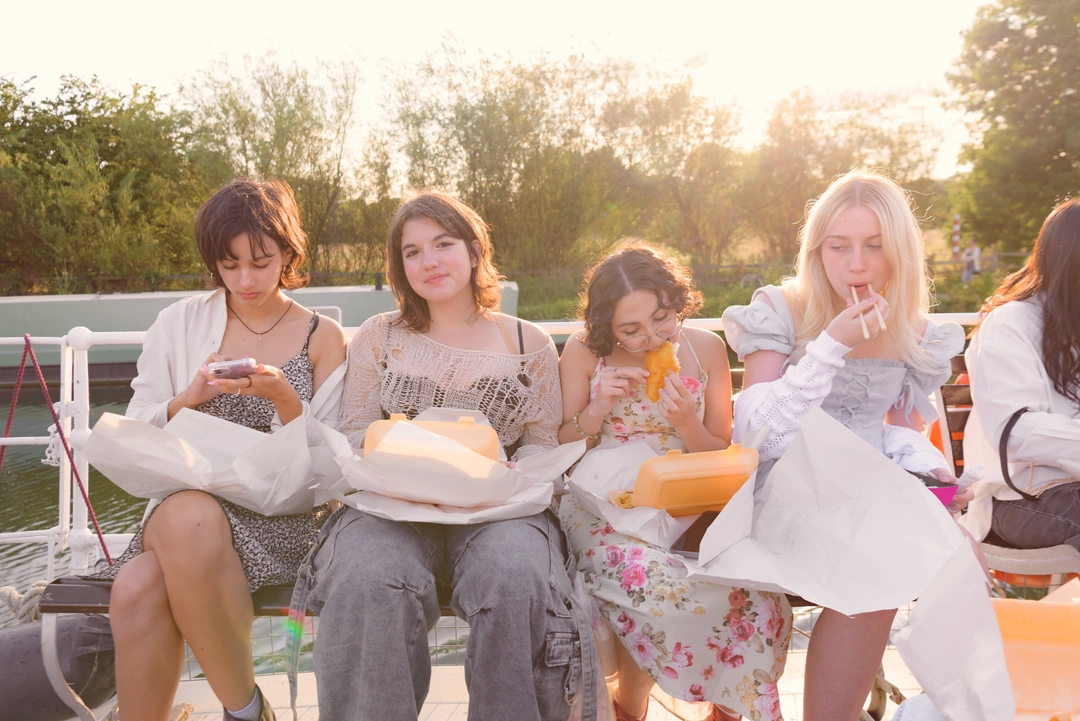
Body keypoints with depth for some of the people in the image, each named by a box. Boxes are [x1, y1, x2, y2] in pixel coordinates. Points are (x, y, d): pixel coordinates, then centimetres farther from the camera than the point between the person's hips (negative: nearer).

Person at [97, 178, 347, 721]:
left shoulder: (322, 337, 8)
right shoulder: (180, 323, 11)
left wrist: (283, 397, -14)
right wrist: (188, 400, -9)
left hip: (282, 516, -2)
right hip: (181, 504, 2)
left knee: (192, 520, -35)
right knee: (136, 590, -32)